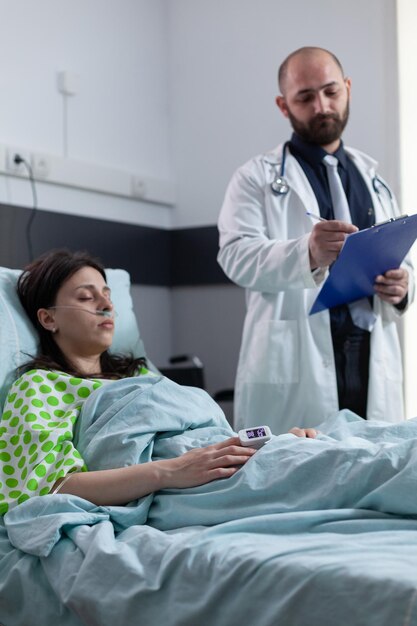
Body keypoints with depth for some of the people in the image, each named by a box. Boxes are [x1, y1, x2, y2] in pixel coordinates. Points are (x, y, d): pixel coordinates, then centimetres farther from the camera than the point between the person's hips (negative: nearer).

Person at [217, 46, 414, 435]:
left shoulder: (373, 179, 19)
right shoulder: (256, 178, 6)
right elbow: (236, 256, -8)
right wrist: (306, 253, -27)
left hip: (372, 363, 4)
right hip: (292, 366, -3)